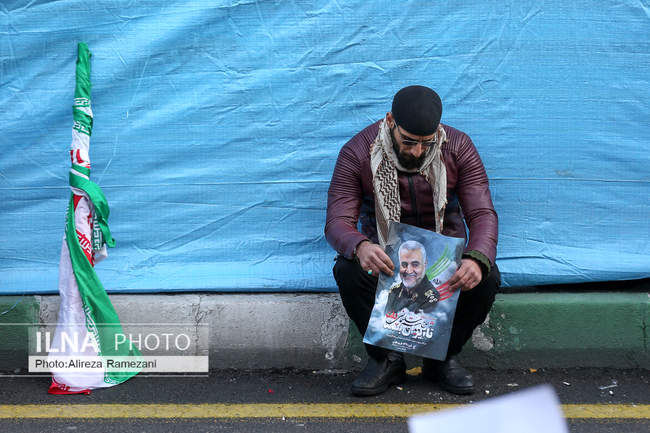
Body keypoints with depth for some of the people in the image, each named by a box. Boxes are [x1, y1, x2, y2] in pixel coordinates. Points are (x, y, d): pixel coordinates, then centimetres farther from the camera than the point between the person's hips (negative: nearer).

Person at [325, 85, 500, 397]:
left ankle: (443, 358, -3)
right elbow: (337, 221, -18)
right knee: (347, 271, -32)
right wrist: (359, 247, -45)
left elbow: (482, 213, -15)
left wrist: (478, 259, -38)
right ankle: (385, 359, -9)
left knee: (487, 277, -29)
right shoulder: (358, 152, -13)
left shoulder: (459, 148, -10)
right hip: (383, 256, -1)